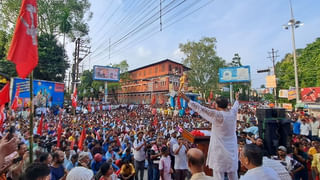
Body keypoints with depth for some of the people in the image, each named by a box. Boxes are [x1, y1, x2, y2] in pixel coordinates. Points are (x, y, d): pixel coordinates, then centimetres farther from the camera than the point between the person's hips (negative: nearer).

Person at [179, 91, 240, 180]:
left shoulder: (217, 115, -19)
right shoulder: (233, 113, -1)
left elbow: (200, 108, -21)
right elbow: (235, 106, 22)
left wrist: (187, 99, -17)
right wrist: (236, 99, 45)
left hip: (220, 150, -6)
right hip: (232, 151, 7)